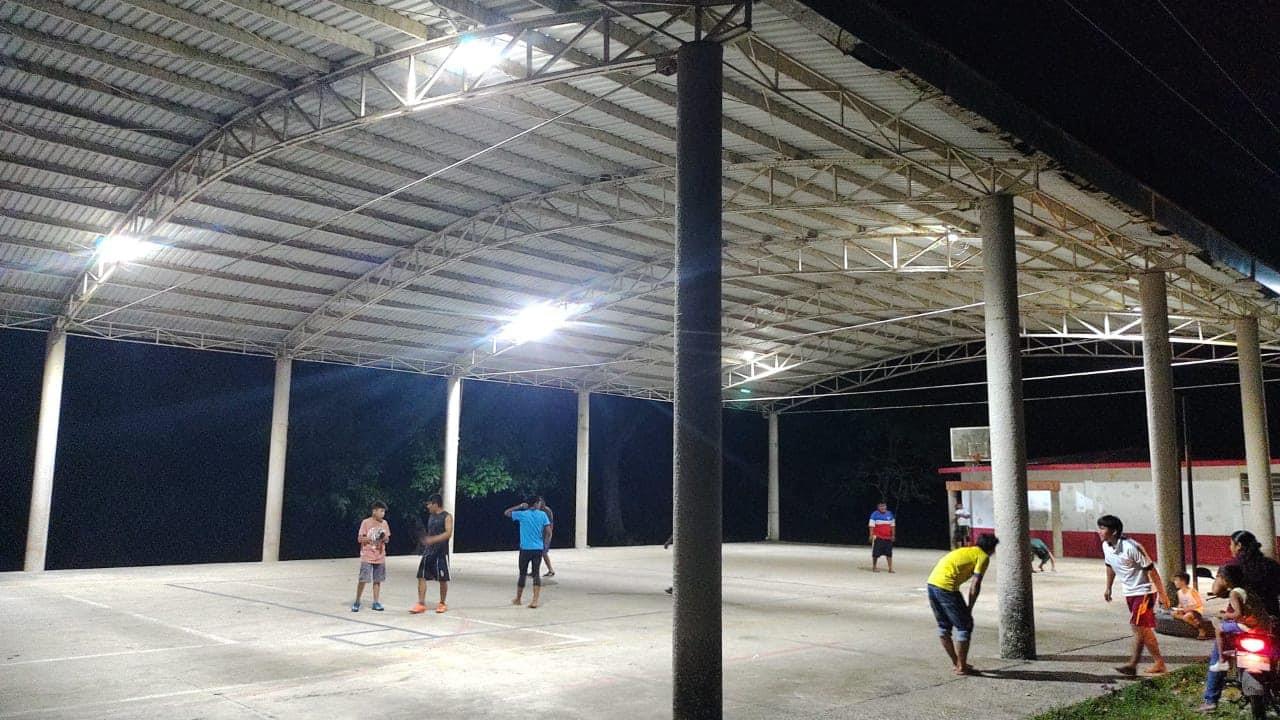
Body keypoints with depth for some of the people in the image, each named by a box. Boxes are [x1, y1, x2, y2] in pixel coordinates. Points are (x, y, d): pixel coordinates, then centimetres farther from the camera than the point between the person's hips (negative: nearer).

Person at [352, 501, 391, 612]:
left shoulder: (384, 523, 8)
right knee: (363, 579, -6)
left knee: (378, 580, 5)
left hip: (380, 557, 4)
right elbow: (359, 539, -8)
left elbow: (387, 539, 13)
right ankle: (357, 602, 8)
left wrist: (384, 538, -10)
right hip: (367, 557, -4)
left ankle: (375, 603, 12)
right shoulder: (366, 522, -6)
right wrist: (373, 538, -19)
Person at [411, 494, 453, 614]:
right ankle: (421, 604, 2)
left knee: (442, 579, 3)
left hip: (441, 552, -7)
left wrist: (432, 539, -30)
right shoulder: (431, 516, 13)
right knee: (421, 577, -2)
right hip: (428, 550, 7)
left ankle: (442, 603, 18)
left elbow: (448, 533, -21)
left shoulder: (447, 516, -9)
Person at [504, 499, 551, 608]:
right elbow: (549, 532, -3)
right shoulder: (542, 515, -1)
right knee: (536, 574, 4)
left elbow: (506, 512, 8)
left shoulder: (522, 514, -6)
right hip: (539, 549, 2)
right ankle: (535, 600, -8)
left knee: (523, 574, 10)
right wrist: (545, 545, 8)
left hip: (525, 549, -2)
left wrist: (519, 506, 9)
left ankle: (518, 599, 24)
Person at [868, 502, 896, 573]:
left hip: (888, 537, 4)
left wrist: (893, 535, 11)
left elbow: (892, 525, 15)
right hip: (878, 537, -4)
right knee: (876, 553, -1)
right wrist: (871, 535, -13)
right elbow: (871, 525, -6)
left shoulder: (890, 514, 10)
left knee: (889, 553, 5)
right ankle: (874, 567, 10)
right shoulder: (875, 514, -4)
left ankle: (890, 568, 11)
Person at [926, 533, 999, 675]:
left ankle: (956, 663, 30)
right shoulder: (983, 557, 5)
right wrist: (969, 609, 1)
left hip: (932, 583, 8)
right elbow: (975, 585, -5)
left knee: (944, 626, 19)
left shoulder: (966, 551, 28)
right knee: (964, 626, 5)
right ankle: (961, 667, 10)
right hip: (946, 586, -8)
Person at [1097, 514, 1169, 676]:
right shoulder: (1106, 546, -2)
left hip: (1143, 591, -8)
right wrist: (1108, 588, 22)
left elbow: (1151, 569, -21)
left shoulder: (1131, 547, -26)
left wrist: (1162, 594, -19)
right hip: (1129, 592, 8)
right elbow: (1110, 567, 17)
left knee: (1138, 627, -11)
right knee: (1140, 629, 9)